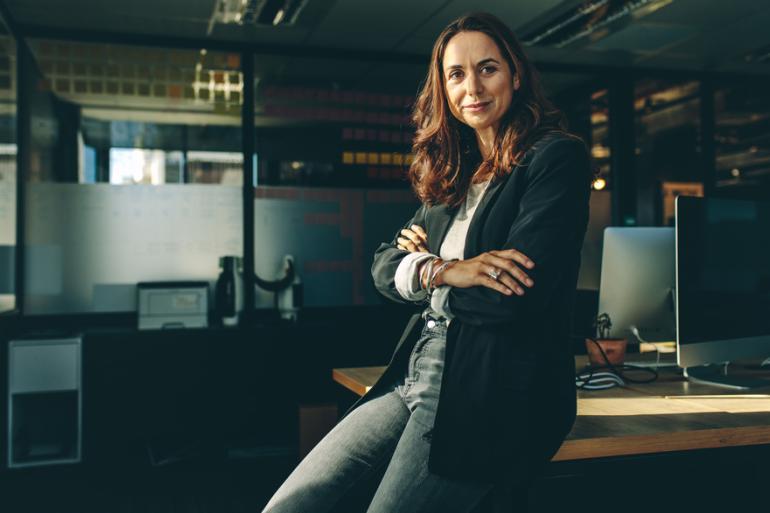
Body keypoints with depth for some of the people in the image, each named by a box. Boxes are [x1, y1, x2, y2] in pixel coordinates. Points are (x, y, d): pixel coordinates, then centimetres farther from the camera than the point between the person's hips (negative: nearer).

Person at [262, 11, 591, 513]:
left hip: (497, 392, -6)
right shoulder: (455, 173, 17)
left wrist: (429, 269, -1)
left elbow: (516, 297, -16)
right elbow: (384, 266, 13)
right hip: (417, 374, 7)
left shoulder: (557, 157, -5)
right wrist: (443, 270, -9)